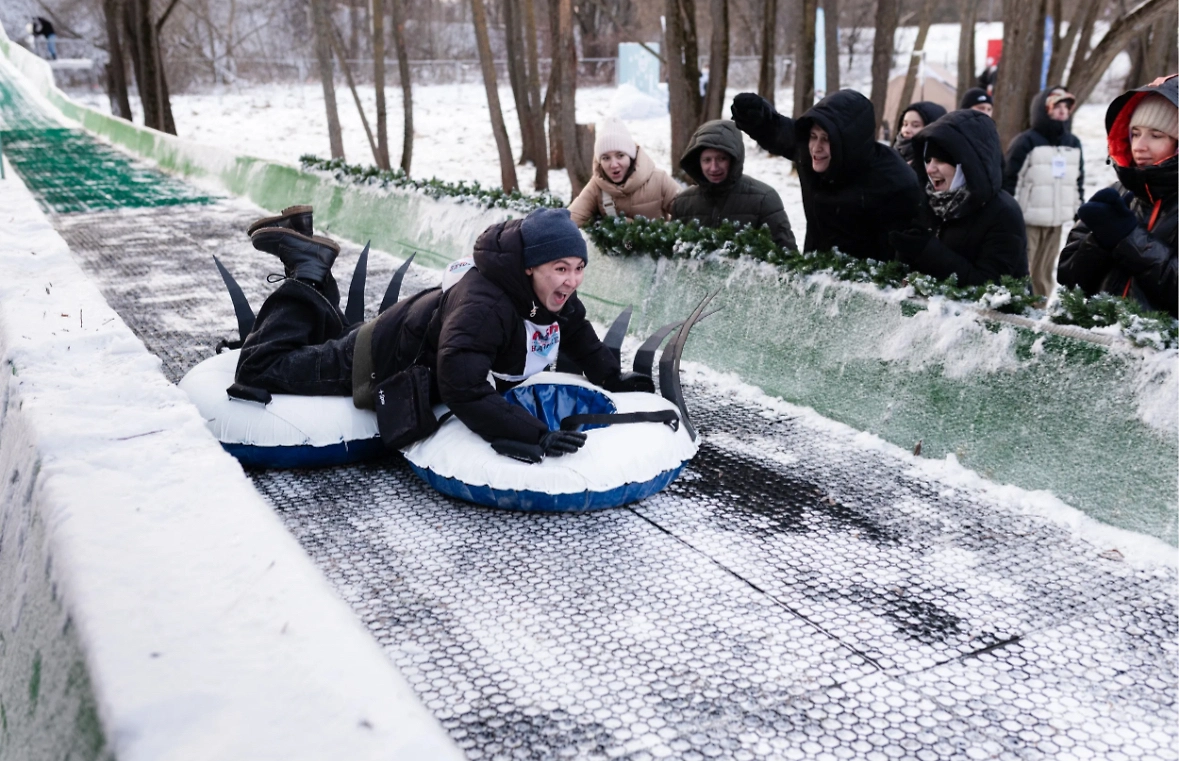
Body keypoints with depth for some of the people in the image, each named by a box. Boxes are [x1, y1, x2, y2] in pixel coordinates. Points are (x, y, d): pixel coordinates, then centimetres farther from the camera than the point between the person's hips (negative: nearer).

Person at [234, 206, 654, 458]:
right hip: (381, 362, -8)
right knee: (260, 370, 5)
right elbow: (465, 392, -52)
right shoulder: (482, 305, -44)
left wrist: (612, 377, -2)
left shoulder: (554, 293, -17)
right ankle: (308, 270, 15)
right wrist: (534, 434, -56)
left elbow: (577, 334, 6)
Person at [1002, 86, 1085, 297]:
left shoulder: (1073, 143, 12)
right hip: (1027, 220, -6)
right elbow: (1010, 179, -11)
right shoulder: (1025, 142, -8)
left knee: (1045, 272, 12)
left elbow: (1079, 181, 20)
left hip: (1056, 221, 6)